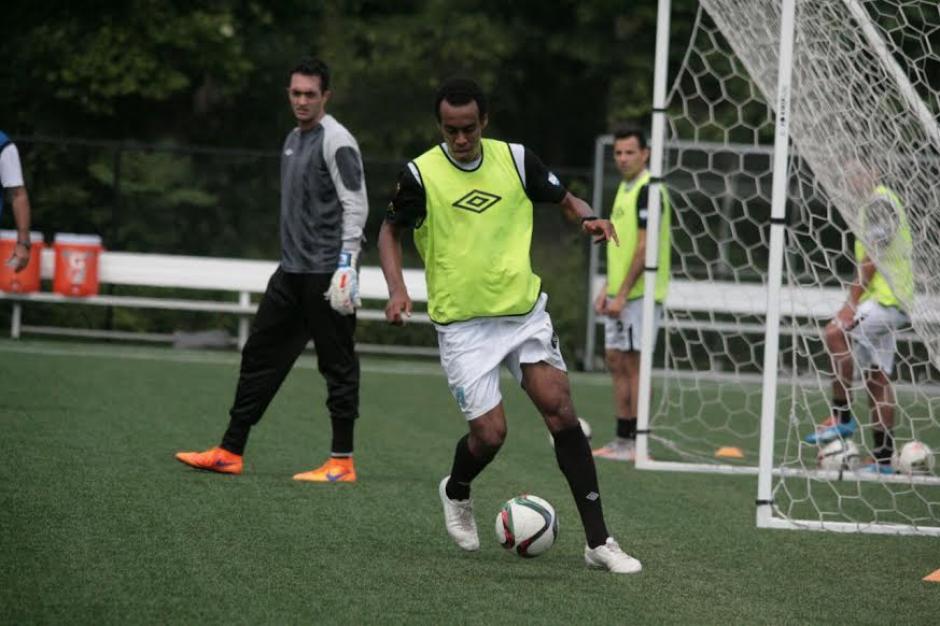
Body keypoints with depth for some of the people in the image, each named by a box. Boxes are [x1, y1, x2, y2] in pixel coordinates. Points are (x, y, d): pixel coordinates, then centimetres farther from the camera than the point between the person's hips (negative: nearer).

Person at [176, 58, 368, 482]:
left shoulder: (336, 141, -10)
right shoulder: (294, 139, 16)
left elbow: (355, 206, -16)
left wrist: (346, 264, -22)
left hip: (325, 273, -9)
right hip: (292, 271, 9)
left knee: (337, 365, -3)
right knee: (260, 355, 9)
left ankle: (342, 463, 1)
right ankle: (230, 452, 13)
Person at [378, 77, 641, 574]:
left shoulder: (515, 159, -1)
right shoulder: (421, 174, -7)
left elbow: (564, 198, 13)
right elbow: (390, 230, 7)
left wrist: (590, 217, -10)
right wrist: (396, 288, -9)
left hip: (525, 312, 2)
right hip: (463, 324, -2)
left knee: (560, 410, -12)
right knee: (489, 433, -9)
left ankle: (598, 541, -9)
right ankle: (456, 494, 29)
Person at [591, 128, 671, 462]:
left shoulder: (646, 190, -14)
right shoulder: (625, 188, 16)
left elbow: (644, 247, -20)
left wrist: (622, 294, -20)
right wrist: (607, 289, 18)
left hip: (640, 294, -10)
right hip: (620, 293, 10)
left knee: (634, 364, -6)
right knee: (616, 363, 10)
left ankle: (635, 445, -3)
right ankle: (622, 441, 14)